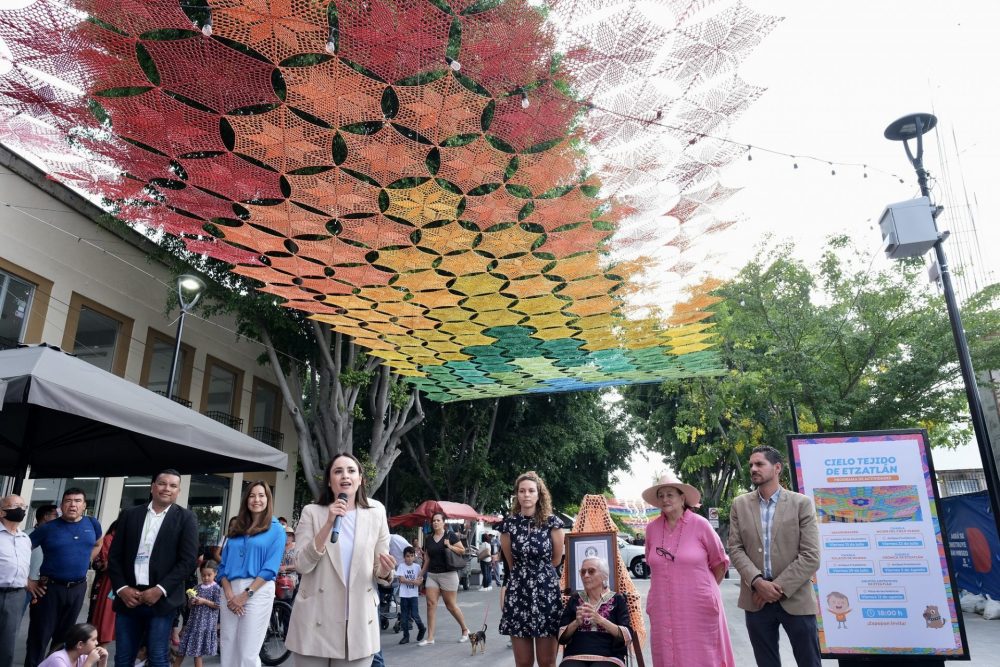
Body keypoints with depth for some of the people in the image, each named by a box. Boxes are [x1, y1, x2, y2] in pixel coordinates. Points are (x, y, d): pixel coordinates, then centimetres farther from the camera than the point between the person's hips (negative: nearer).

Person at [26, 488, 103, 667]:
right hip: (50, 587, -3)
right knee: (40, 635, 3)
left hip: (78, 588, 3)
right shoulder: (48, 528, -8)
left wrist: (83, 562, 7)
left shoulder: (92, 524, 1)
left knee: (64, 634, 17)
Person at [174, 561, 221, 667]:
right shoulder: (197, 587, 7)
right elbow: (190, 604, 13)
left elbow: (218, 605, -11)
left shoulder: (216, 588, -7)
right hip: (194, 620, 5)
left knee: (197, 651, 0)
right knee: (182, 650, 8)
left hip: (206, 622, -5)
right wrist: (192, 601, -9)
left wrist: (204, 601, -16)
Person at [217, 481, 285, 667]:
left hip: (257, 592, -5)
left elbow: (270, 568, -6)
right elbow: (223, 565, 10)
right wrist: (229, 594, -6)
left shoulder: (276, 529, 2)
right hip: (230, 591, 5)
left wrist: (246, 594, -13)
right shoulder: (236, 529, 16)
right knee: (227, 650, 8)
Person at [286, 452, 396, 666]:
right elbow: (302, 565, -11)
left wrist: (386, 570, -17)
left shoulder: (376, 514, 1)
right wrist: (328, 523, -21)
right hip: (315, 621, -1)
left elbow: (380, 570, 6)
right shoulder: (311, 512, -2)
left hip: (359, 623, 1)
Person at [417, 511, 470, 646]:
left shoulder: (450, 535, -5)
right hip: (431, 575, 5)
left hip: (448, 574, -4)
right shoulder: (429, 539, 9)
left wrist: (450, 546, -19)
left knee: (451, 605, 2)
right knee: (431, 603, -3)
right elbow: (427, 558, 16)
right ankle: (430, 637, 2)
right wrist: (421, 574, 13)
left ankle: (465, 630, 22)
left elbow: (462, 550, -5)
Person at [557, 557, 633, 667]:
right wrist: (576, 622, -9)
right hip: (575, 657, 3)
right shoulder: (574, 599, 15)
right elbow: (562, 637, 10)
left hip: (608, 658, -2)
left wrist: (600, 619, -15)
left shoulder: (617, 599, 10)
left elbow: (627, 636, -3)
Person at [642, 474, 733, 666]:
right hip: (664, 610, 3)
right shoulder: (651, 528, 3)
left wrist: (707, 589, 10)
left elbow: (720, 562, 5)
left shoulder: (700, 524, -6)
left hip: (699, 608, -3)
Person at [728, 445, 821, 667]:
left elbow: (811, 557, -8)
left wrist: (779, 588, -13)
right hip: (756, 600, 2)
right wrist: (757, 582, -14)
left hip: (796, 599, -2)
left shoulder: (801, 503, -3)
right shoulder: (740, 505, 5)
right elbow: (735, 548, 1)